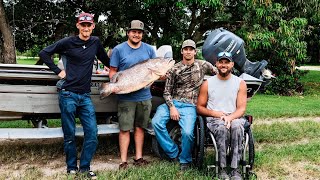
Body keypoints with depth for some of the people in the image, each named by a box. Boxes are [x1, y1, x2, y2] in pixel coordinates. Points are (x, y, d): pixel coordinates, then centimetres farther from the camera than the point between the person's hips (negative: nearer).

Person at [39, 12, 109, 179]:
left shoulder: (95, 42, 7)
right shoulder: (68, 42, -4)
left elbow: (106, 61, 25)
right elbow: (44, 53, 0)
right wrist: (58, 71, -3)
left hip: (85, 96, 3)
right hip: (68, 94, -3)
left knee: (92, 133, -2)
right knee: (69, 134, 4)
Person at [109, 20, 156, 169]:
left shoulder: (149, 49, 10)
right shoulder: (119, 49, 1)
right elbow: (112, 71, 2)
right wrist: (115, 84, -17)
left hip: (144, 95, 3)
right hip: (126, 97, -3)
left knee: (140, 127, 12)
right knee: (125, 129, -1)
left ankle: (138, 158, 22)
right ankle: (123, 161, 6)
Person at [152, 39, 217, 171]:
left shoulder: (203, 65, 8)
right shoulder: (174, 69, 7)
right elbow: (167, 92, 5)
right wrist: (171, 107, -10)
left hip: (190, 106, -1)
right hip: (173, 102, 2)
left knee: (187, 133, -27)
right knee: (156, 122, -25)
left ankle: (185, 160, 4)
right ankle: (173, 153, -5)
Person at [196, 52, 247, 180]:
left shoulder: (240, 83, 9)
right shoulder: (207, 84, 9)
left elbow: (241, 108, 2)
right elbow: (199, 108, 9)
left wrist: (230, 117, -20)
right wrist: (215, 113, -10)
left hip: (234, 117, 1)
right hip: (214, 119, 0)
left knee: (237, 126, -36)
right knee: (222, 128, -36)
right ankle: (222, 169, -29)